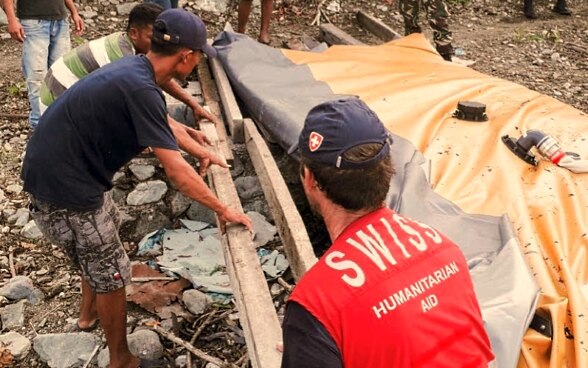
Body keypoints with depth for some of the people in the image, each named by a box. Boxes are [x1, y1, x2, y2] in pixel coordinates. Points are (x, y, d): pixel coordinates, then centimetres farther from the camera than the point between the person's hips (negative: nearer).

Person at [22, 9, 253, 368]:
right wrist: (223, 210, -15)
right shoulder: (140, 89, -28)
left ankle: (89, 314, 52)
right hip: (63, 189, -10)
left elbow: (164, 124, 20)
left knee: (102, 243, 30)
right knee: (111, 273, 6)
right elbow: (176, 171, -26)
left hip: (64, 169, 10)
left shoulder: (135, 68, 2)